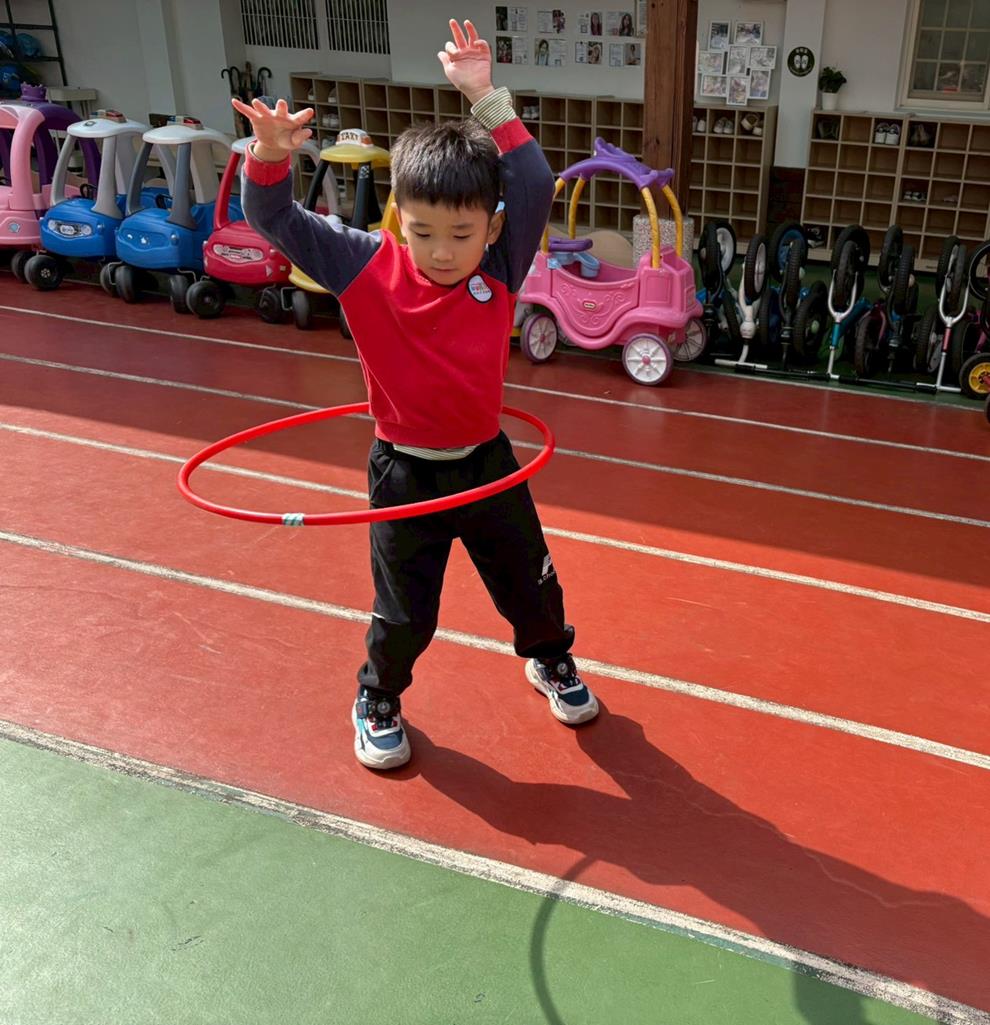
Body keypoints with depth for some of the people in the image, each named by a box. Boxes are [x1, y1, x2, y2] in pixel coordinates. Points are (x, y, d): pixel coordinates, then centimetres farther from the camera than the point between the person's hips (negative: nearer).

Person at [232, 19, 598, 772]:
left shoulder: (501, 270, -12)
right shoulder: (366, 268, -14)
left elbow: (536, 188, -22)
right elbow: (275, 221, -14)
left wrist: (487, 98, -27)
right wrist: (271, 157, -33)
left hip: (487, 461, 2)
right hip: (405, 473, -2)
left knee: (530, 583, 21)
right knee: (404, 614, 13)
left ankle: (552, 663, 52)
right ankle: (377, 701, 42)